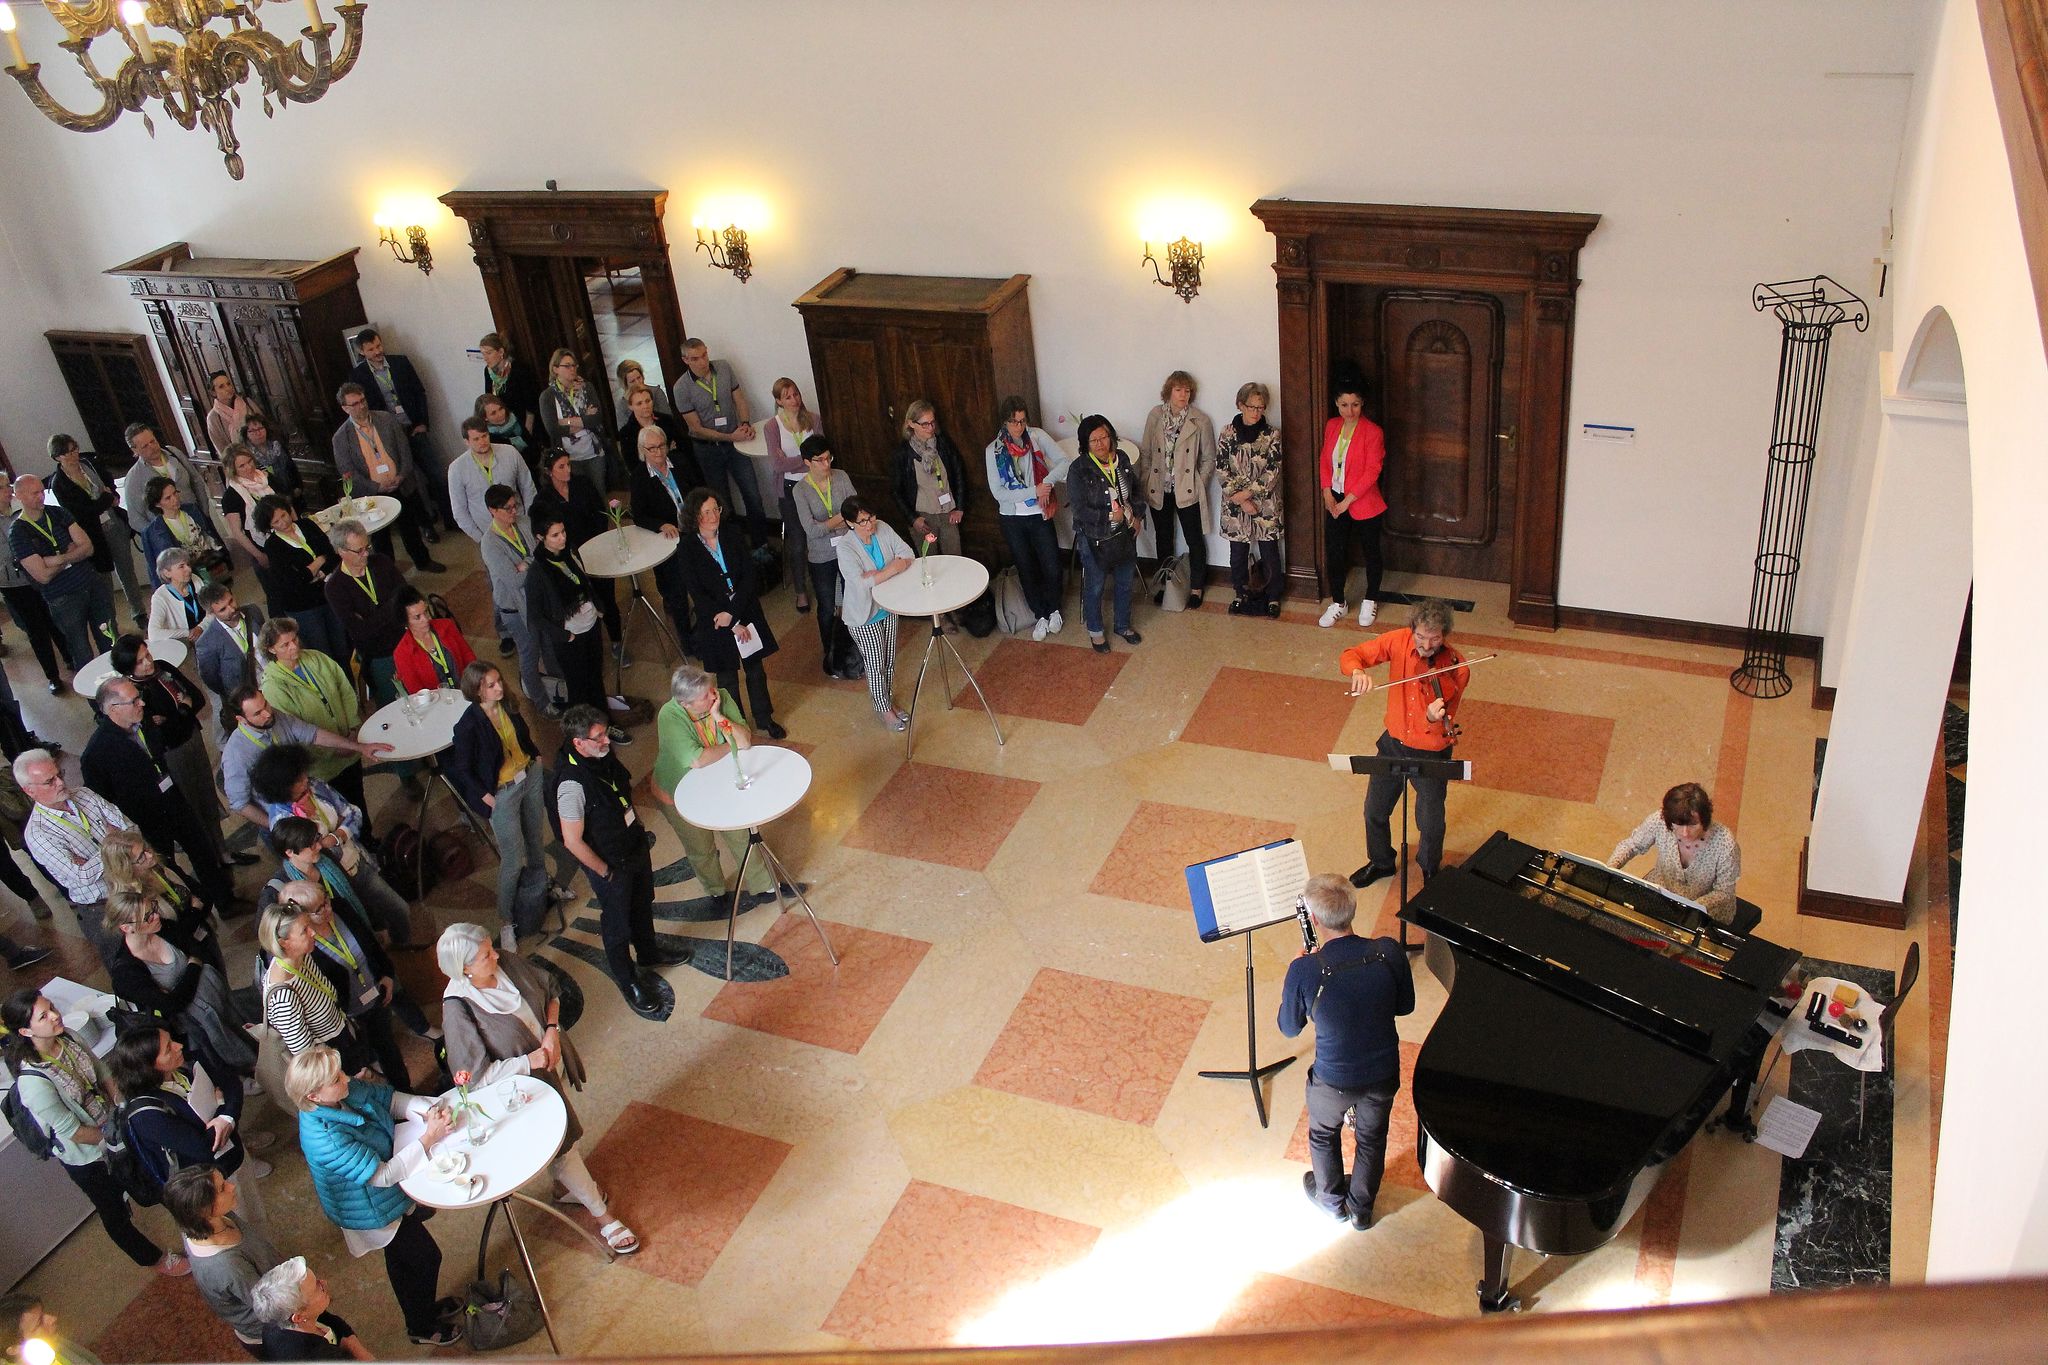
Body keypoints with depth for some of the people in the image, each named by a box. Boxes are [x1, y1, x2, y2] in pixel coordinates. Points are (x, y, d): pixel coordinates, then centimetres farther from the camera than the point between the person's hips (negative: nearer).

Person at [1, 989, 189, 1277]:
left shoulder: (68, 1039, -17)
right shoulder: (33, 1082, -37)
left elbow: (104, 1074, -2)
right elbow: (72, 1131, -27)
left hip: (112, 1127, 6)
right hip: (85, 1157, -6)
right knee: (114, 1212, 19)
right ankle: (155, 1259, 41)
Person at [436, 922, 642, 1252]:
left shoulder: (507, 963, -16)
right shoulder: (458, 1008, -31)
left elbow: (550, 990, 0)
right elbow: (479, 1075, -27)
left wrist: (553, 1030, -15)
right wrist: (529, 1060, -28)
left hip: (550, 1062, 6)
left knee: (562, 1140, 26)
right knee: (561, 1144, 7)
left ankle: (566, 1187, 53)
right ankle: (602, 1216, 25)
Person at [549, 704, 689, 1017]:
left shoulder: (602, 757, -11)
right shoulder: (571, 783, -35)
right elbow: (573, 842, -28)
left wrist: (639, 828, 11)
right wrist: (605, 872, -17)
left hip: (635, 847, 8)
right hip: (611, 864, -8)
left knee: (643, 905, 30)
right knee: (618, 925, 15)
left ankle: (649, 953, 56)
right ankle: (629, 983, 37)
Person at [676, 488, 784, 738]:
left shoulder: (733, 535, -6)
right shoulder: (688, 549, -12)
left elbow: (749, 575, -9)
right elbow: (698, 596, -13)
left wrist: (732, 612, -18)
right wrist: (734, 625, -15)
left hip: (746, 613, 2)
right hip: (714, 620, -2)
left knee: (756, 670, 15)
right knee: (727, 679, 10)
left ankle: (765, 719, 33)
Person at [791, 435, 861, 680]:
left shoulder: (841, 477, -6)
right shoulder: (801, 490, -15)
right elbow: (811, 529, -21)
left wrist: (827, 524, -19)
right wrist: (842, 517, -14)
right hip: (821, 557, -2)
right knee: (827, 607, 11)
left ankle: (852, 644, 34)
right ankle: (829, 652, 32)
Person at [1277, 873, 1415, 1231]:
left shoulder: (1304, 970, -30)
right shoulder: (1389, 953, -23)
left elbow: (1289, 1029, -11)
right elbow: (1404, 1006, -3)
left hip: (1333, 1080, -2)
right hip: (1384, 1075, 2)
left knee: (1323, 1135, 31)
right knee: (1372, 1139, 30)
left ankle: (1331, 1199, 55)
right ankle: (1362, 1208, 53)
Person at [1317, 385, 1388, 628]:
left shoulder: (1372, 432, -16)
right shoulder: (1331, 426, 2)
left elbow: (1372, 472, -18)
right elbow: (1325, 462, 7)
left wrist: (1347, 501, -18)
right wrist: (1328, 495, -5)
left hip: (1363, 504, -5)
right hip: (1335, 501, 5)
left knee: (1370, 552, 12)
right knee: (1334, 552, 8)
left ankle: (1370, 601, 29)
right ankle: (1337, 603, 23)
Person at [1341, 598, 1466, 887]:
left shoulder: (1456, 669, -22)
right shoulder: (1399, 641, -15)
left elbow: (1444, 730, -22)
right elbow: (1350, 655, -13)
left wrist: (1435, 719, -46)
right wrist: (1357, 671, -36)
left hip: (1431, 753, -3)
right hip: (1393, 743, 3)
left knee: (1431, 825, 12)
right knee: (1375, 811, 19)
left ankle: (1430, 872, 43)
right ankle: (1380, 862, 47)